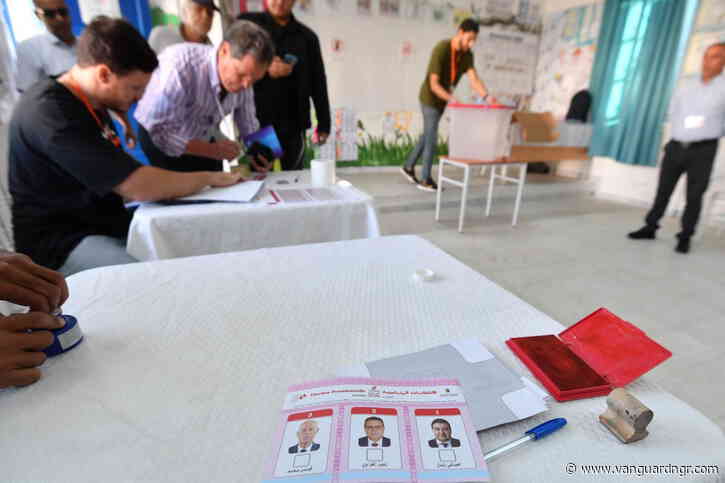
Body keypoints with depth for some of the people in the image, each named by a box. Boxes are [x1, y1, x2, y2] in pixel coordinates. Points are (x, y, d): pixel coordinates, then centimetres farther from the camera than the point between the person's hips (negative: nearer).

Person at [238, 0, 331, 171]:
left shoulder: (306, 36, 13)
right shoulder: (247, 24, 8)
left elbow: (318, 83, 13)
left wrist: (324, 124, 7)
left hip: (293, 125, 2)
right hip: (255, 122, -1)